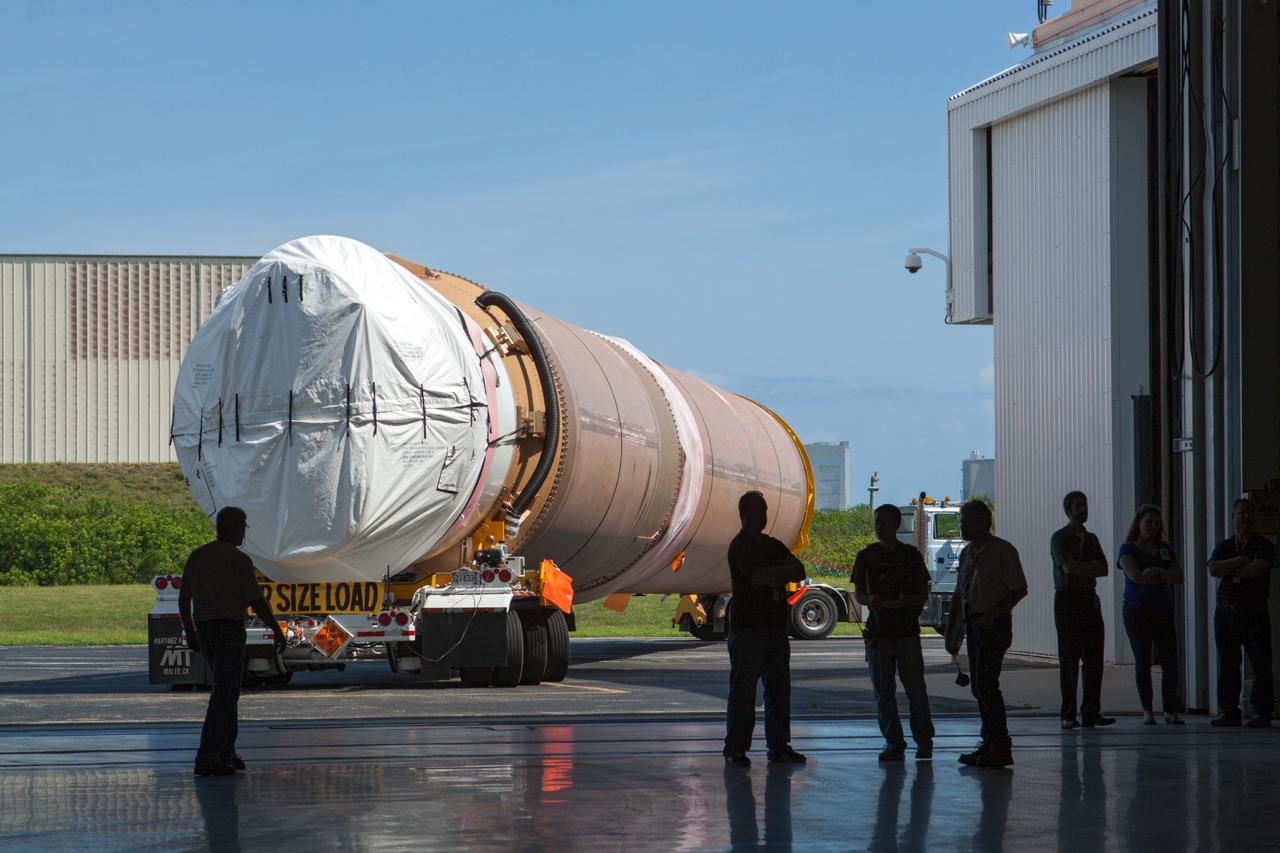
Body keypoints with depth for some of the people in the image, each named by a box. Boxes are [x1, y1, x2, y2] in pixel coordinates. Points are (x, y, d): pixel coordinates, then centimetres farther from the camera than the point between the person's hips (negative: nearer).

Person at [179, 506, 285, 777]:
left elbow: (183, 599, 12)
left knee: (226, 689, 19)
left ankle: (226, 754, 18)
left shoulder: (197, 556, 8)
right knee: (224, 696, -7)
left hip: (204, 630, 7)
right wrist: (277, 631, -4)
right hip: (230, 631, -7)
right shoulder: (239, 560, -11)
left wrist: (189, 632, 23)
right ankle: (207, 759, -15)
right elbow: (257, 602, -14)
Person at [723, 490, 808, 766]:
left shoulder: (774, 546, 17)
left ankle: (779, 746, 12)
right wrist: (785, 571, -2)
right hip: (747, 627, -7)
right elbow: (760, 578, -19)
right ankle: (736, 748, -1)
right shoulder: (740, 546, -6)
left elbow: (799, 572, 5)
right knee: (743, 691, -5)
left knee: (779, 689, 7)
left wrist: (772, 573, -12)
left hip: (776, 627, 7)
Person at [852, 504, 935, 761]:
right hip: (877, 631, 2)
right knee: (883, 692, 3)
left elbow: (923, 596, 3)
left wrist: (902, 603, -17)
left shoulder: (911, 555, 3)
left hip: (907, 631, -2)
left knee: (915, 689, -4)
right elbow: (858, 595, 10)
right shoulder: (866, 556, 8)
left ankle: (924, 740, 8)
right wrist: (870, 600, -13)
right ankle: (894, 742, 10)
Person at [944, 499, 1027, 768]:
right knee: (979, 687, 8)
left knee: (985, 684, -14)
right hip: (973, 624, 8)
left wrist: (991, 614, -19)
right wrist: (951, 631, 14)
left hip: (994, 625, -8)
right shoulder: (967, 553, 15)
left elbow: (1019, 590, -11)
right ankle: (990, 745, 15)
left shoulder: (1003, 551, -8)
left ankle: (1000, 748, -10)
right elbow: (959, 595, 19)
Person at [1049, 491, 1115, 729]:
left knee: (1094, 658, 0)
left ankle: (1091, 713, 1)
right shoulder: (1059, 538, -2)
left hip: (1090, 600, 6)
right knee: (1069, 660, -5)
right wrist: (1092, 566, -2)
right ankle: (1068, 715, -2)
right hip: (1067, 600, -6)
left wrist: (1081, 571, -8)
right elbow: (1068, 567, -15)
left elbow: (1104, 569, 8)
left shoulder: (1091, 539, 17)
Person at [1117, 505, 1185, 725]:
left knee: (1170, 663, -4)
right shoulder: (1128, 549, -2)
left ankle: (1170, 711, -1)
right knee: (1142, 662, 0)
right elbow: (1136, 576, -17)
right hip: (1137, 613, -4)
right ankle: (1147, 711, 7)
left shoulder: (1165, 550, 13)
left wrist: (1157, 571, -13)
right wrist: (1164, 578, -6)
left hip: (1163, 612, 4)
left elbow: (1179, 577, 2)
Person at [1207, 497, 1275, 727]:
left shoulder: (1263, 545, 2)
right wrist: (1241, 561, -11)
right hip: (1226, 611, 4)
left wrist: (1230, 570, -6)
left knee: (1260, 663, -6)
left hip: (1254, 613, -4)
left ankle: (1261, 713, -5)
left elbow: (1258, 569, -17)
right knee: (1227, 664, 3)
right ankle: (1229, 712, 7)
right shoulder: (1224, 546, 14)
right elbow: (1213, 569, -4)